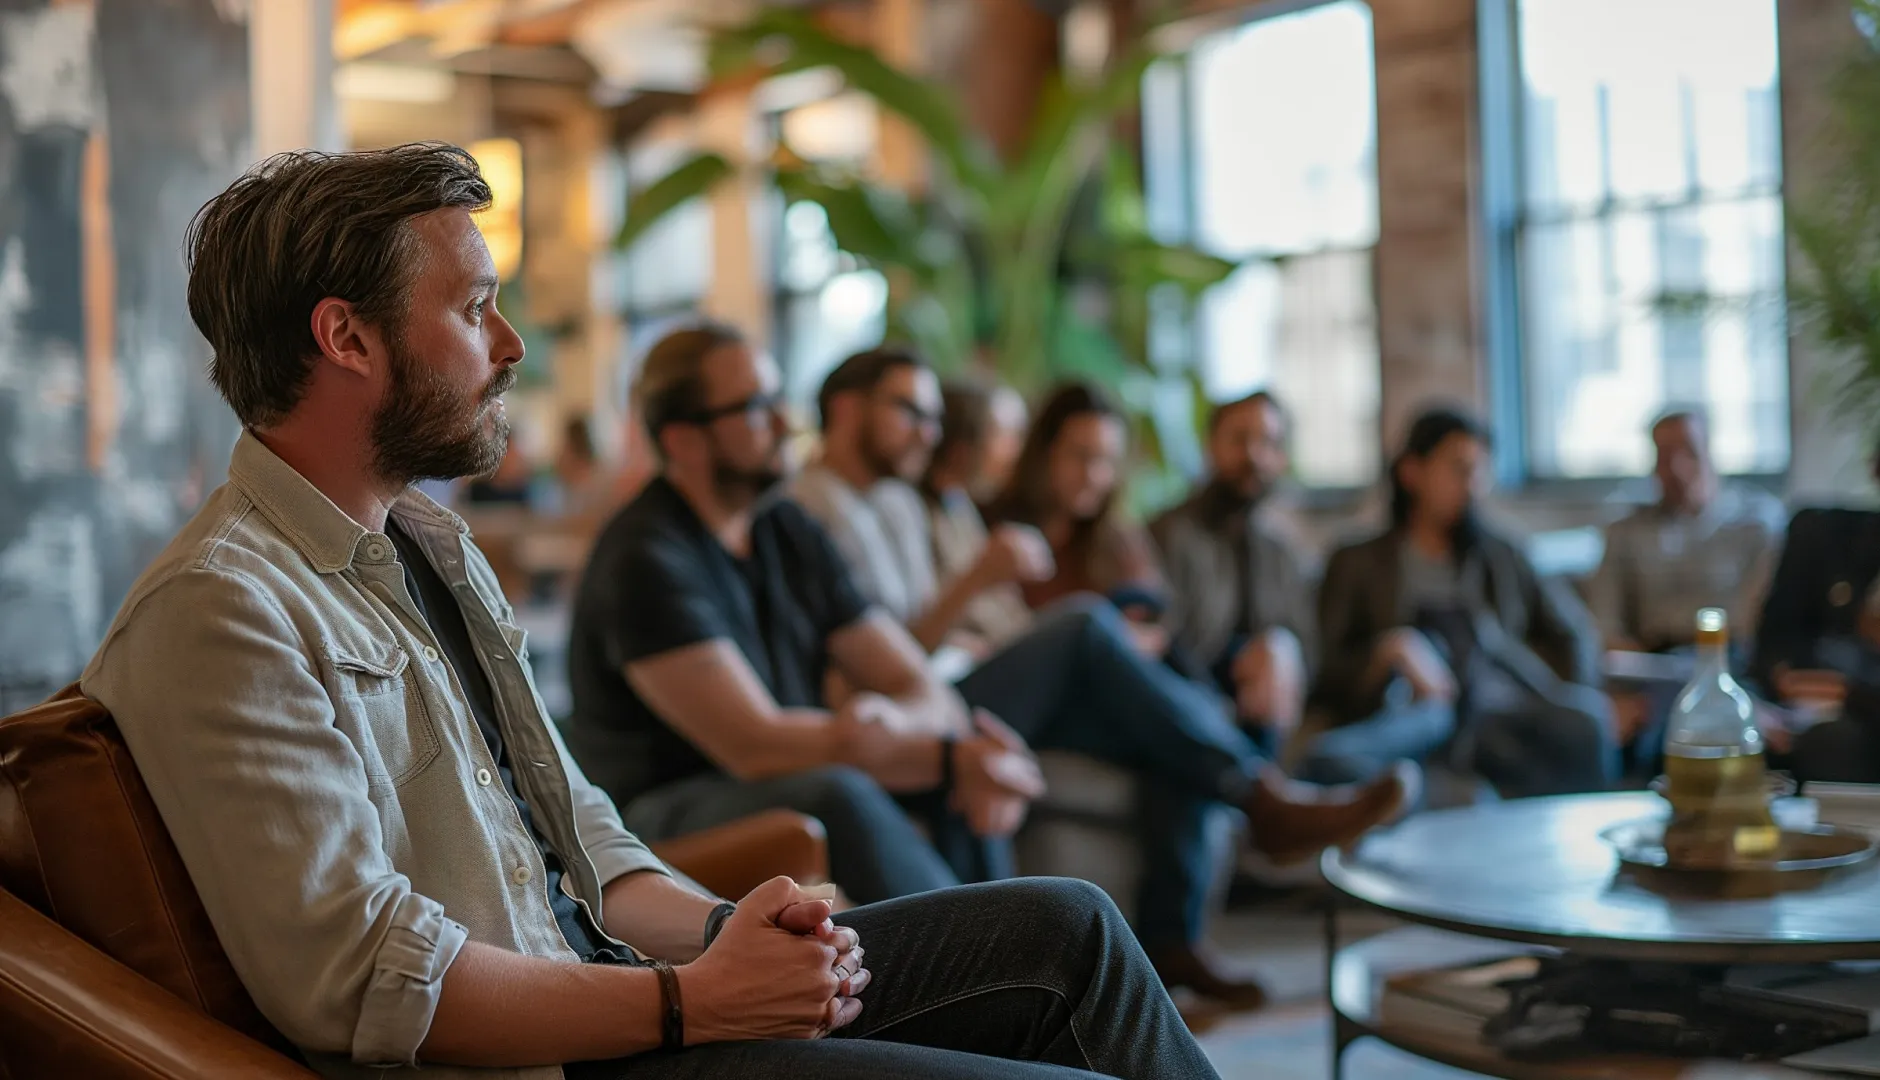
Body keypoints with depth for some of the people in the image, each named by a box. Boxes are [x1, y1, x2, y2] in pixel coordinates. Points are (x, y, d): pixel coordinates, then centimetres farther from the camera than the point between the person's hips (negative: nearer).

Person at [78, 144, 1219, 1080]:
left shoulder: (434, 542, 15)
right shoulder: (222, 611, -16)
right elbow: (358, 974, -22)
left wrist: (713, 928, -2)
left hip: (599, 980, 9)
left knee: (1065, 927, 4)